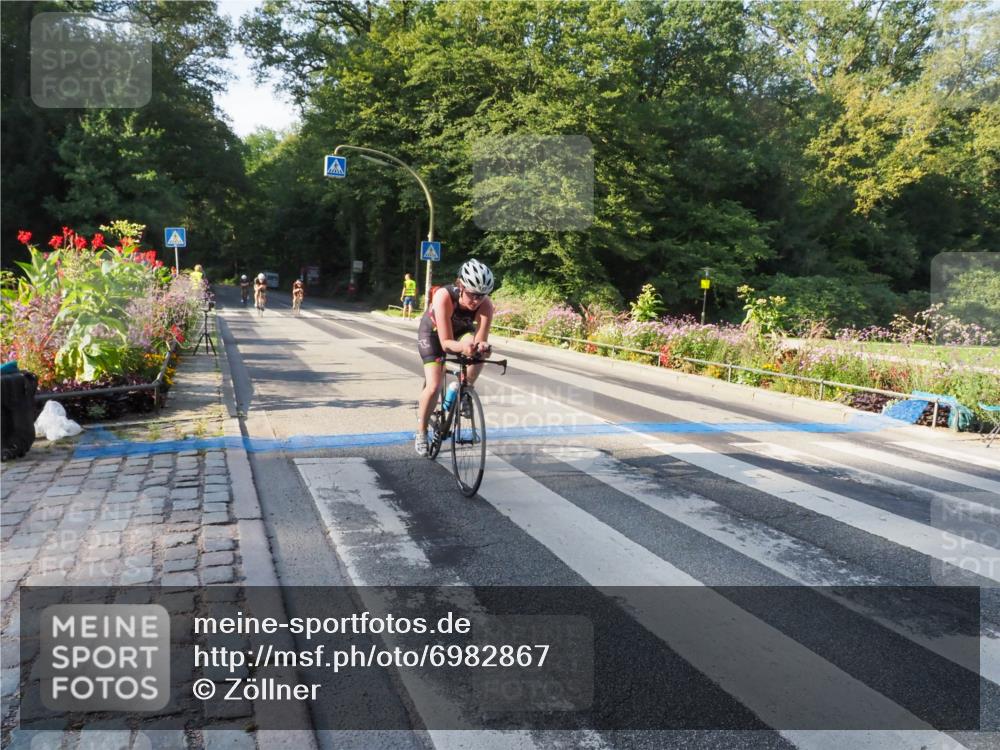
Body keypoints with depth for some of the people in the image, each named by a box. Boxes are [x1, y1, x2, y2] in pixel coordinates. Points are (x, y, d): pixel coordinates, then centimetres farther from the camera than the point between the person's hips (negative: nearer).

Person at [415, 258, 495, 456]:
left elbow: (481, 339, -35)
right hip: (433, 331, -3)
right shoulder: (443, 297, -40)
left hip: (461, 329, 3)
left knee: (478, 351, -31)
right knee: (434, 386, -16)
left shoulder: (486, 305, -32)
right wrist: (462, 347, -61)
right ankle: (421, 433, 6)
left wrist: (481, 346, -59)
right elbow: (445, 342, -40)